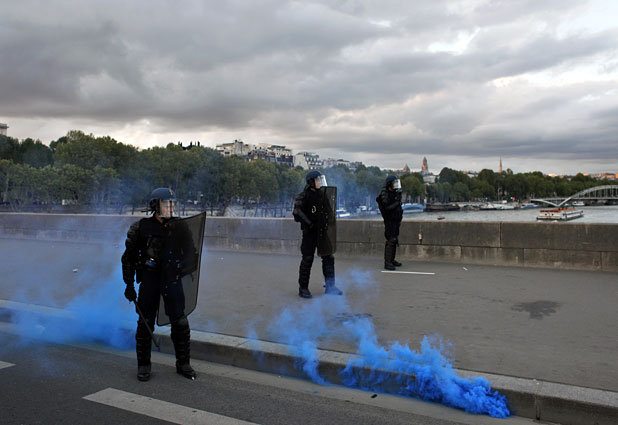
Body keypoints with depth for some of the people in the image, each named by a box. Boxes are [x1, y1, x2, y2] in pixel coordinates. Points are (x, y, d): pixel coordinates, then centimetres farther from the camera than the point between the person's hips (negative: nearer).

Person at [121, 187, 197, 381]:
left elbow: (190, 254, 13)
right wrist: (129, 285, 2)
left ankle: (183, 363, 17)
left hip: (172, 280, 1)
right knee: (145, 323, 5)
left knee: (180, 322, 1)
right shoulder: (141, 228, -1)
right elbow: (128, 258, 4)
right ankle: (143, 365, 22)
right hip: (149, 280, -1)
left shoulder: (180, 227, 4)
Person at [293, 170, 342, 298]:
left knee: (328, 257, 7)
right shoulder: (304, 196, -11)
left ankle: (330, 286, 18)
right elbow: (297, 213, -17)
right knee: (307, 259, -2)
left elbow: (330, 208, 23)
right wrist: (309, 224, -19)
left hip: (323, 230, 6)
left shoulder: (323, 193, 7)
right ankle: (303, 288, 8)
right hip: (310, 232, -6)